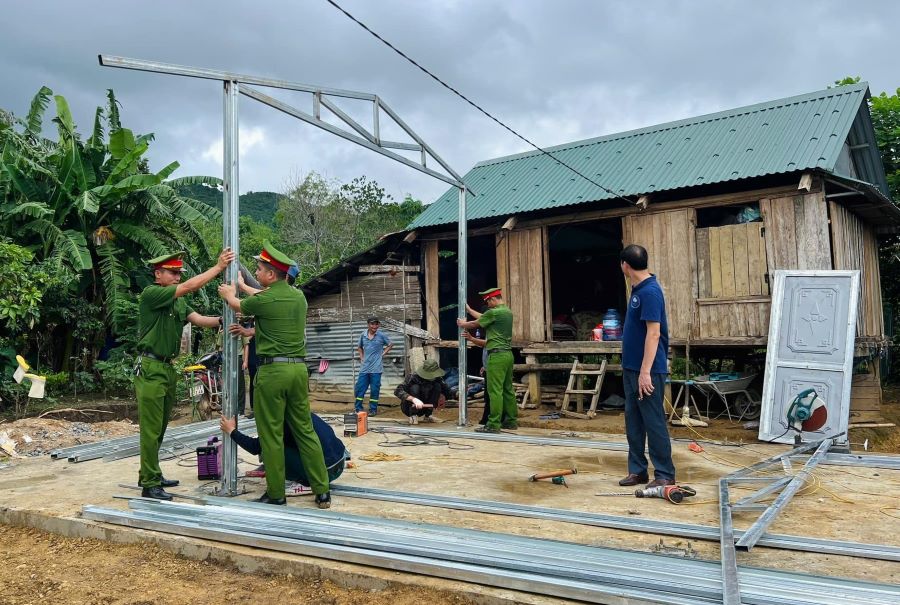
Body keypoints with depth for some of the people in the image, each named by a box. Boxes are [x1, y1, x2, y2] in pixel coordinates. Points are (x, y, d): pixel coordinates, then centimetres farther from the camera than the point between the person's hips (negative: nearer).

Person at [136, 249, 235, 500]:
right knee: (151, 429, -5)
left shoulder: (178, 301, 14)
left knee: (160, 428, 16)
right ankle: (150, 485, 0)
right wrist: (218, 267, -19)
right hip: (150, 368, -9)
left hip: (168, 368, 9)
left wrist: (221, 320, -20)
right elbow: (189, 287, -21)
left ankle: (150, 475, 27)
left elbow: (199, 319, 1)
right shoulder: (151, 294, -11)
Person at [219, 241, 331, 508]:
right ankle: (322, 492, 11)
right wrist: (242, 287, 44)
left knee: (271, 435, 4)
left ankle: (276, 494, 11)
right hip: (299, 368, 6)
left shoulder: (263, 300, -9)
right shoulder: (298, 296, 9)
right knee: (305, 430, 10)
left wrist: (229, 294, 38)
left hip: (272, 369, -6)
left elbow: (238, 305, 14)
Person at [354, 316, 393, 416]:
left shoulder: (381, 335, -3)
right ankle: (358, 409, 12)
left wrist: (383, 354, 1)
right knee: (359, 388, 2)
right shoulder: (363, 335, 4)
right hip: (364, 367, 3)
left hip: (376, 368, -3)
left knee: (375, 389, 1)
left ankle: (373, 410, 12)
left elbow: (390, 345, 10)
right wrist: (362, 357, 9)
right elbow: (359, 347, 21)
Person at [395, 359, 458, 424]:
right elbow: (397, 391, -34)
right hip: (409, 407, -4)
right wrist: (413, 399, -47)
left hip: (424, 407, 4)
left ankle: (427, 415, -4)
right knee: (415, 387, -30)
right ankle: (413, 416, -13)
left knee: (437, 386, -16)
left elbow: (447, 391, -8)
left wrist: (458, 393, -29)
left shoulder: (437, 378, -13)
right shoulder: (414, 377, -26)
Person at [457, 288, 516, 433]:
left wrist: (463, 324, 21)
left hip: (497, 355, -9)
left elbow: (475, 324, 1)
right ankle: (512, 420, 18)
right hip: (508, 354, 9)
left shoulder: (494, 312, -12)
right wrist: (469, 310, 34)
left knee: (495, 390, -8)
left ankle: (493, 424, -8)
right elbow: (483, 318, 26)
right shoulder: (508, 312, 15)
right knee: (508, 389, 13)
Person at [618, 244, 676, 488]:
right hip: (631, 368, 10)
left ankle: (664, 475, 9)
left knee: (654, 422, -1)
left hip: (647, 371, -10)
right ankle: (637, 470, 21)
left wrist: (645, 372, -24)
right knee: (633, 422, 13)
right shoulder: (637, 290, 11)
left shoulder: (650, 292, -18)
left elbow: (653, 333, -22)